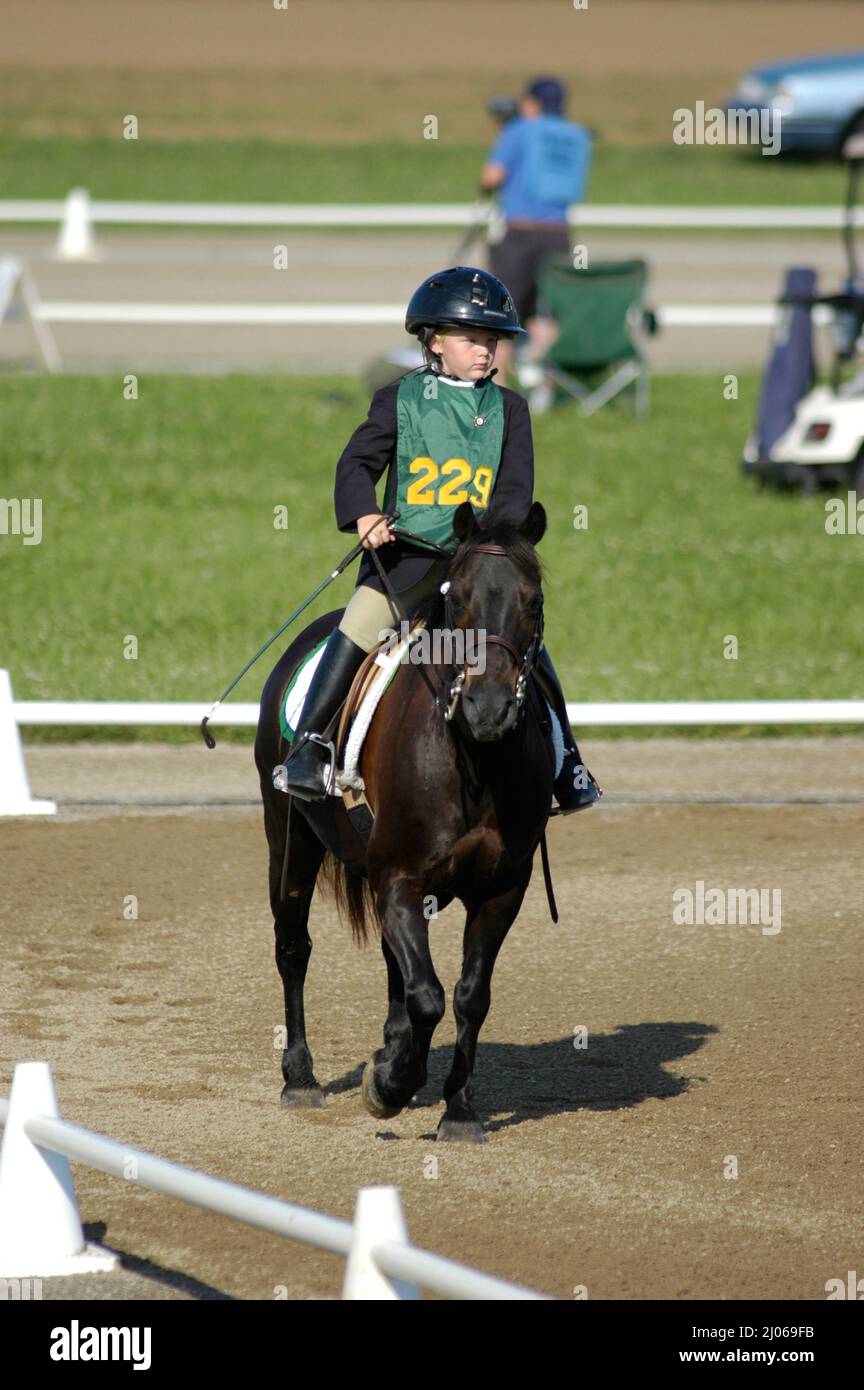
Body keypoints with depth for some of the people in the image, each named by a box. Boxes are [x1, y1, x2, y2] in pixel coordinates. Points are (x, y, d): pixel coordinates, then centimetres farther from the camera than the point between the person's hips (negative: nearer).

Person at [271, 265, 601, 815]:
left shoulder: (508, 408, 10)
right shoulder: (400, 400, 6)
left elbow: (516, 486, 3)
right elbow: (358, 462, 1)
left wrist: (490, 534, -16)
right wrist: (364, 515, -19)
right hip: (406, 553, -2)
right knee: (356, 631, -17)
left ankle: (565, 760, 6)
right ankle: (306, 745, -11)